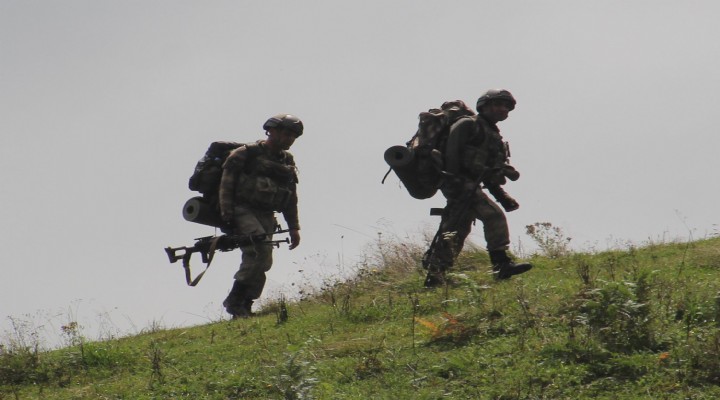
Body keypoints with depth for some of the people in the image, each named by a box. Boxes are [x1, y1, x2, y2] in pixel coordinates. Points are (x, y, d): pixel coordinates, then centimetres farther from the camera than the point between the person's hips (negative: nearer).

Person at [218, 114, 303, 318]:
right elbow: (227, 182, -7)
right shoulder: (246, 154, -3)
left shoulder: (288, 162, 17)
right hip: (243, 210, -7)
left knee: (262, 261, -2)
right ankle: (235, 299, -20)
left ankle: (243, 308, 7)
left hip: (266, 215, 7)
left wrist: (294, 228, 17)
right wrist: (227, 214, -14)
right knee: (260, 250, -25)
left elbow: (291, 198, 22)